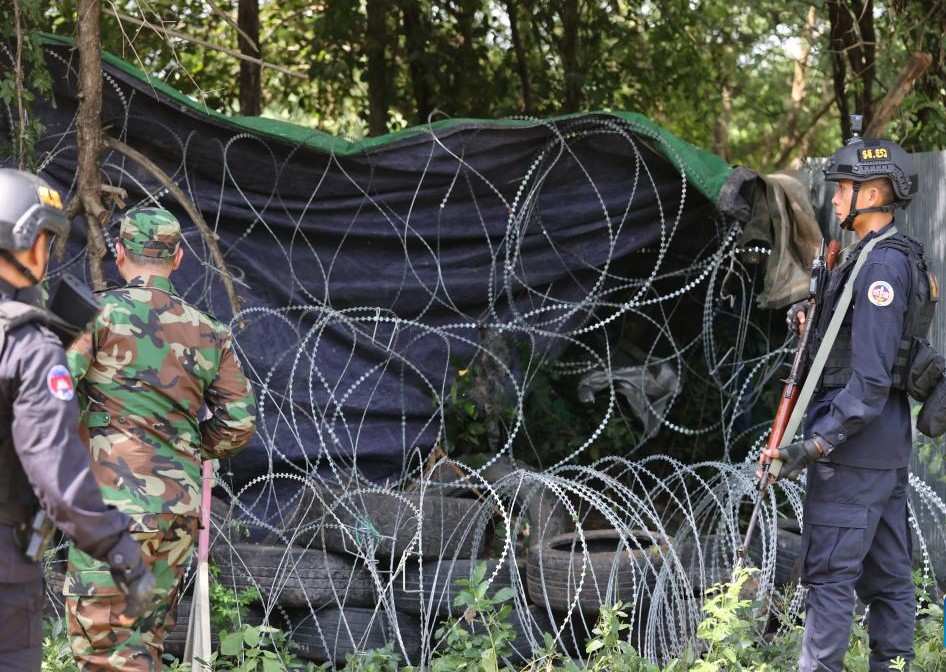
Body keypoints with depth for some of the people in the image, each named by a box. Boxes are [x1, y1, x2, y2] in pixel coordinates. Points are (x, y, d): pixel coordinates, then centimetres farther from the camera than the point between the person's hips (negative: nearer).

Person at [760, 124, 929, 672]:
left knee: (831, 573, -8)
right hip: (889, 442, 10)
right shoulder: (902, 259, 14)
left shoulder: (881, 265, -18)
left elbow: (871, 375, -23)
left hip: (856, 440, -10)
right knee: (888, 572, 10)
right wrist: (813, 326, 9)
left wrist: (818, 443, -23)